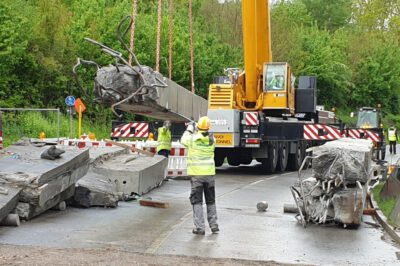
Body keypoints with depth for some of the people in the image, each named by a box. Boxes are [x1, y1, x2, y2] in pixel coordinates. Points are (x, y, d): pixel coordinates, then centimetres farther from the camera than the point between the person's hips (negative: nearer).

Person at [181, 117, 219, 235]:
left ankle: (200, 227, -2)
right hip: (209, 173, 3)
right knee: (211, 201, 16)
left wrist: (188, 130, 25)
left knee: (197, 201, 3)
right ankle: (213, 225, 18)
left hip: (196, 174, -3)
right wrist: (195, 133, 23)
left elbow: (183, 140, 11)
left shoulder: (192, 139, -10)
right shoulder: (212, 140, -2)